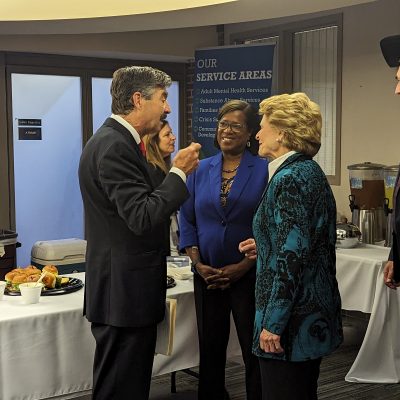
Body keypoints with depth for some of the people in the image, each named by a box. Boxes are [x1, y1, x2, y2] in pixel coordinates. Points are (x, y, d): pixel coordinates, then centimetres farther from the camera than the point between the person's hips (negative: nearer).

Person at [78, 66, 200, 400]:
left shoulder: (116, 141, 14)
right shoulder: (114, 146, -19)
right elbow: (141, 218, -25)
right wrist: (179, 172, -17)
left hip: (125, 293, 10)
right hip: (124, 294, -10)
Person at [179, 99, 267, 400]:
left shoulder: (264, 170, -5)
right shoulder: (201, 170, 6)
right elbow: (187, 220, 7)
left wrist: (243, 266, -12)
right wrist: (198, 263, -4)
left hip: (249, 276, -3)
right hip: (207, 276, 3)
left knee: (255, 352, 4)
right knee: (210, 350, 12)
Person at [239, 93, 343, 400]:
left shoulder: (289, 179, -17)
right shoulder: (311, 172, 11)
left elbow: (292, 258, -23)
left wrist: (273, 323, -21)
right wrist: (264, 248, 15)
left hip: (292, 317, -10)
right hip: (316, 313, 10)